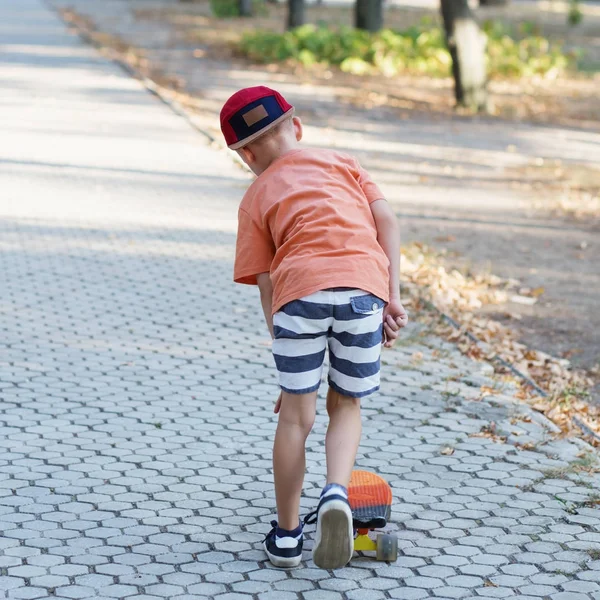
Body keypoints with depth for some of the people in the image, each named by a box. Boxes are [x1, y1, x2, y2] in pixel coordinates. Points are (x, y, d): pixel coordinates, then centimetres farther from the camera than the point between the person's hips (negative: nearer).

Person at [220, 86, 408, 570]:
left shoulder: (257, 198, 23)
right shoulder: (341, 163, 27)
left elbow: (265, 284, 14)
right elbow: (387, 221, 13)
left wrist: (283, 347, 18)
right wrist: (392, 296, 9)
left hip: (300, 286, -1)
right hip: (364, 283, 1)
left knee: (296, 415, 11)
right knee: (346, 406, 18)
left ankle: (287, 536, 18)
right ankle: (337, 493, -8)